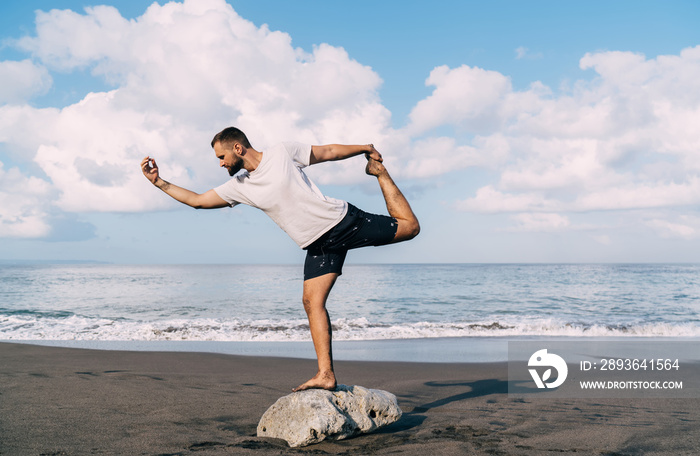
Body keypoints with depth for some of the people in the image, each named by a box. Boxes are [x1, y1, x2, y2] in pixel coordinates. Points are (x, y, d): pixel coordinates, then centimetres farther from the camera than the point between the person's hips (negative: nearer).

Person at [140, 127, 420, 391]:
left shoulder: (283, 153, -11)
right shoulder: (238, 186, 3)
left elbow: (328, 151, 0)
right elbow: (197, 200, 7)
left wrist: (366, 149, 7)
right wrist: (158, 181, 2)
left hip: (342, 220, -4)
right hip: (318, 245, 4)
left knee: (409, 226, -1)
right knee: (312, 301, -8)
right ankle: (325, 375, -8)